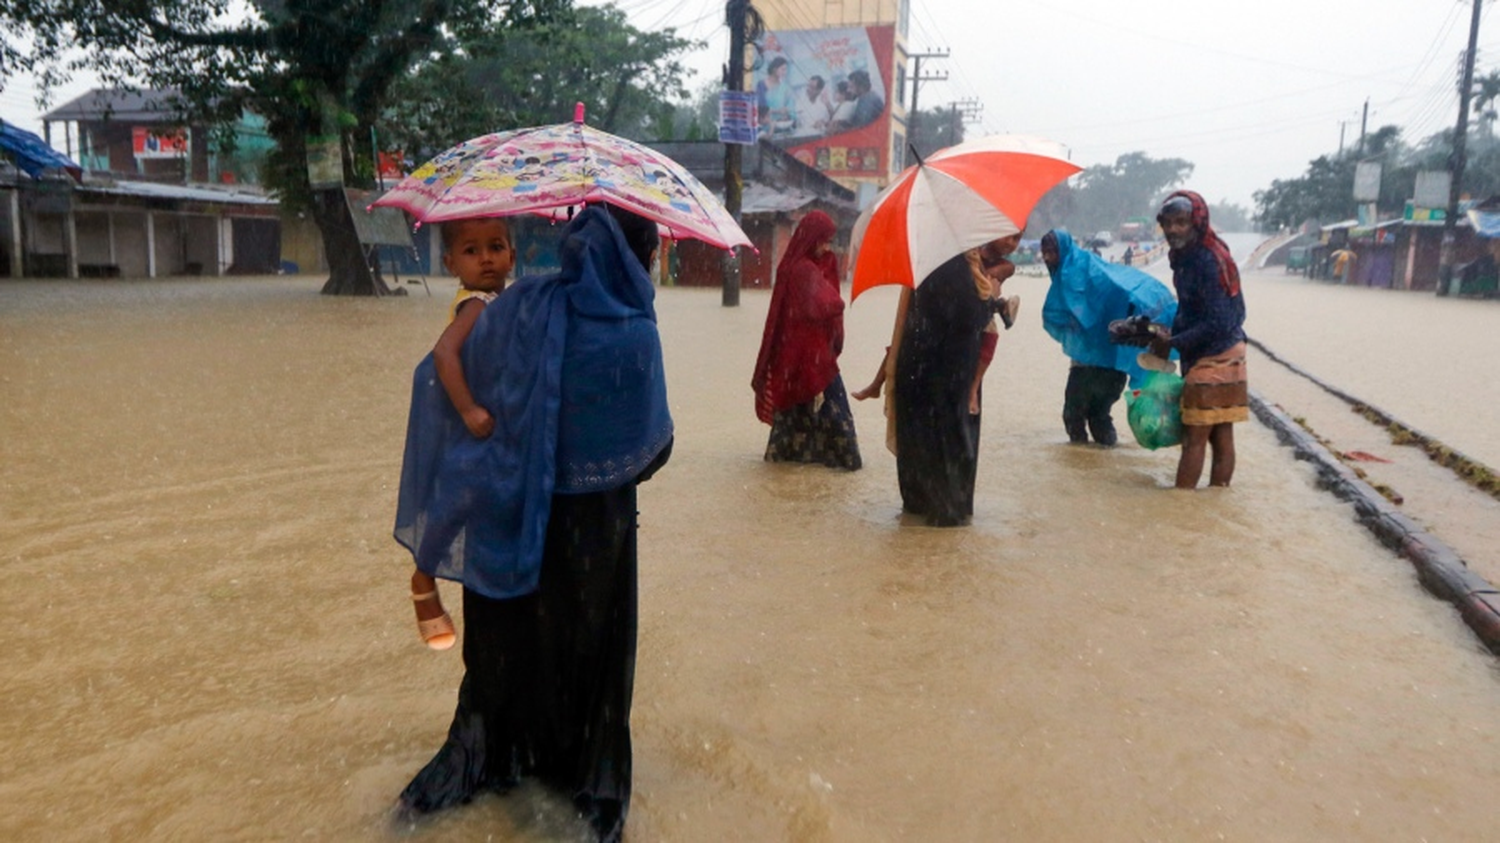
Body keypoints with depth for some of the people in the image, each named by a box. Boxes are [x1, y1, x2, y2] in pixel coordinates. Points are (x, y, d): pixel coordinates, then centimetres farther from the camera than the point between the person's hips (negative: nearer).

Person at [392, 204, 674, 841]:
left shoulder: (520, 307, -9)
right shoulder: (634, 334, -17)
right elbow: (652, 445, -11)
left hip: (508, 514, 3)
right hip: (593, 525, -2)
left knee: (503, 638, 21)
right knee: (584, 645, 16)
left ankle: (481, 758, 37)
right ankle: (588, 780, 31)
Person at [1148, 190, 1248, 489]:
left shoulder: (1208, 262, -21)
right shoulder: (1185, 257, 8)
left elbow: (1218, 324, -23)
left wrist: (1172, 343, -17)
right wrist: (1168, 336, 6)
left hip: (1214, 358, -9)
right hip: (1202, 356, 9)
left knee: (1194, 437, -7)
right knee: (1220, 437, 12)